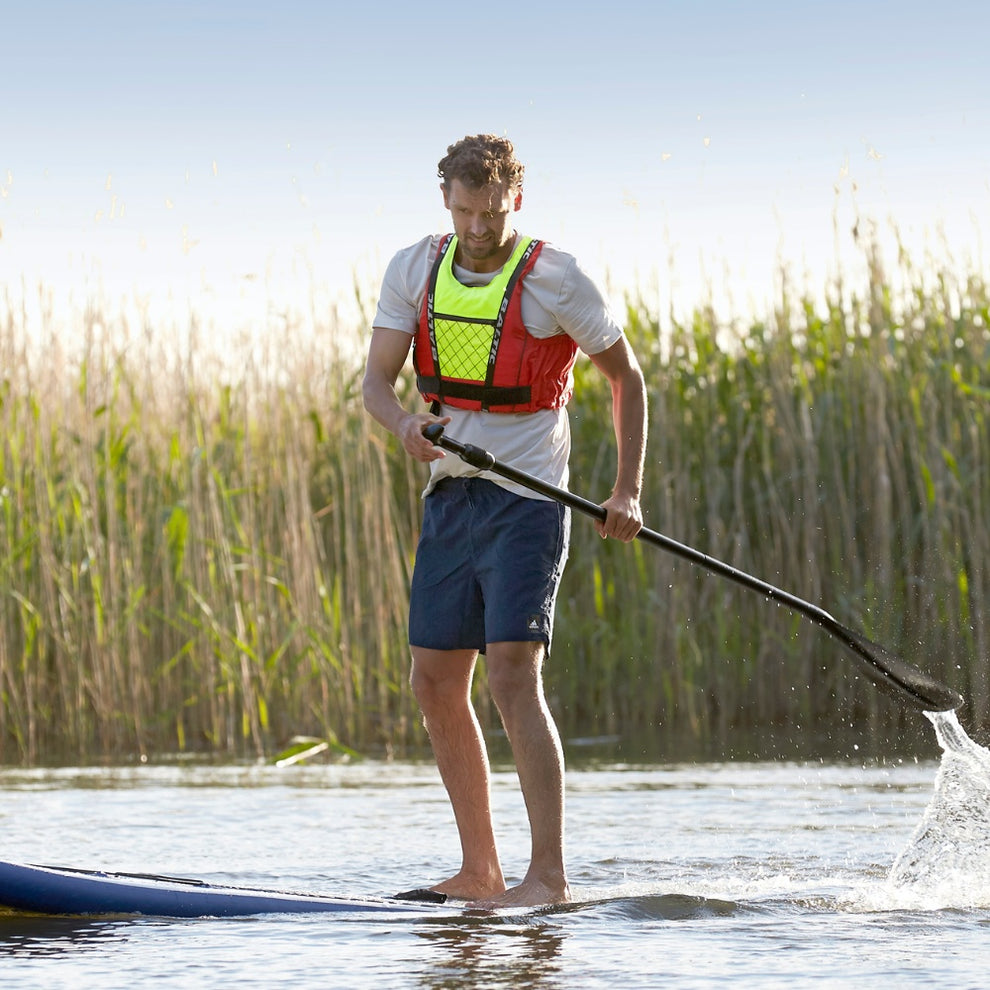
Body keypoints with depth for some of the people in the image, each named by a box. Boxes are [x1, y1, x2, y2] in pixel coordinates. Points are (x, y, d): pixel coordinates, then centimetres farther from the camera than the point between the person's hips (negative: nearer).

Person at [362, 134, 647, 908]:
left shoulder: (556, 280, -9)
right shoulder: (414, 271, 4)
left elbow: (626, 377, 1)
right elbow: (376, 381, 0)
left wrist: (628, 491, -6)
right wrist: (405, 425, -24)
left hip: (525, 502, -6)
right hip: (449, 497, 6)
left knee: (514, 676, -18)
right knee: (437, 685, 7)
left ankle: (550, 876, -21)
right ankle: (480, 872, 17)